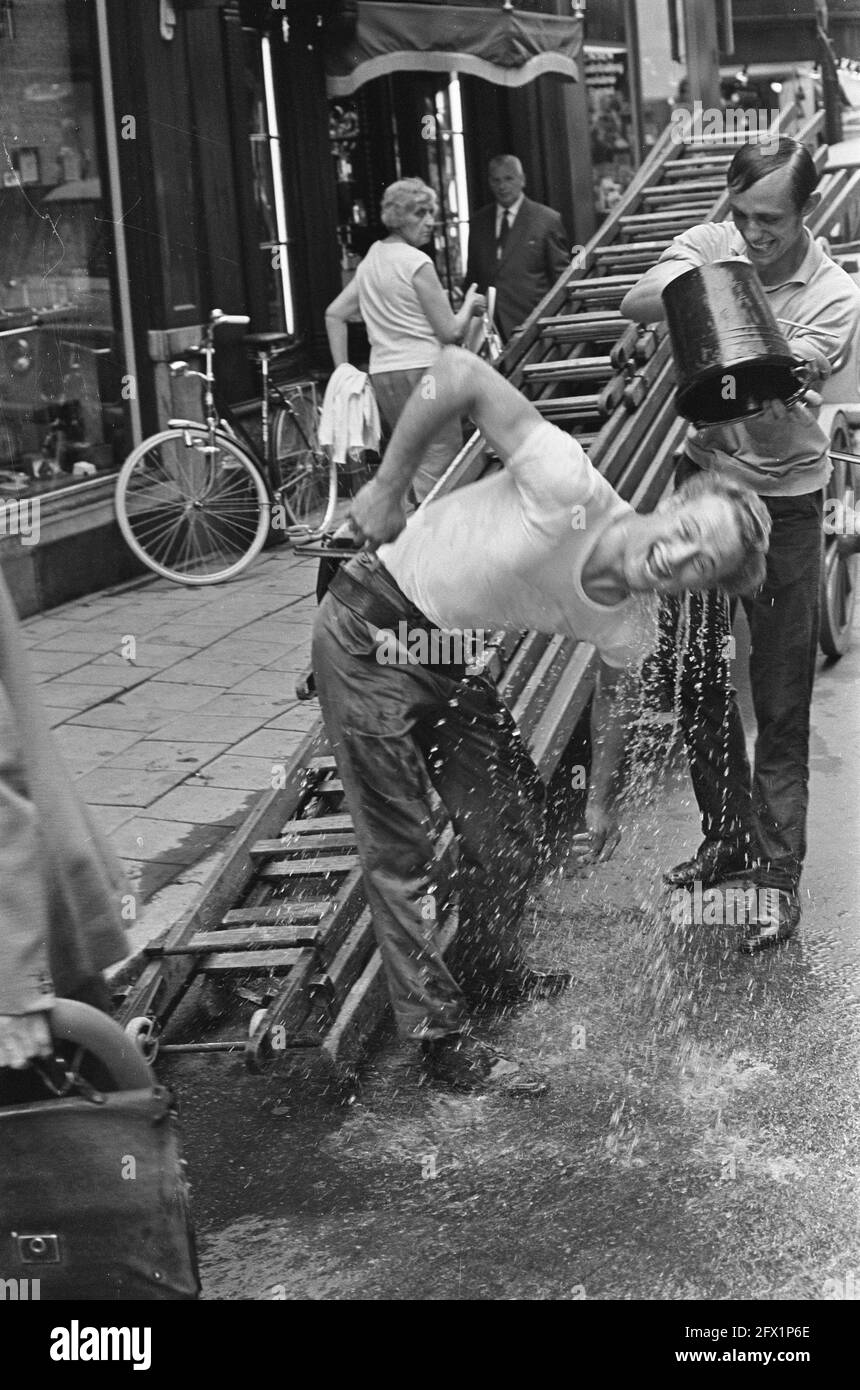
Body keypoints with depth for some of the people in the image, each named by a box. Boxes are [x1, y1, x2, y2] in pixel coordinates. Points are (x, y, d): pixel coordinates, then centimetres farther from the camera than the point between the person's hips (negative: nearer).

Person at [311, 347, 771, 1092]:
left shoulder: (629, 629, -12)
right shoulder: (567, 489, -34)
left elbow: (614, 697, 11)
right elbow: (458, 370, -32)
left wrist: (601, 800, 19)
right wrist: (388, 485, -25)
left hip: (446, 653, 7)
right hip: (369, 632, -7)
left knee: (515, 807, 14)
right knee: (400, 848, -2)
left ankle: (495, 972, 39)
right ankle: (438, 1031, 12)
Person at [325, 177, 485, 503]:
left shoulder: (372, 258, 14)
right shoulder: (417, 262, -10)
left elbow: (334, 314, 16)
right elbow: (450, 332, -10)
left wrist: (342, 369, 15)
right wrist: (469, 305, 9)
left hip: (382, 375, 9)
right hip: (421, 370, -9)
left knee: (414, 461, 18)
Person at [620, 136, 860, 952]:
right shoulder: (710, 247, -4)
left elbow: (776, 425, -22)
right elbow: (635, 305, -19)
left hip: (781, 501, -4)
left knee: (781, 705, 1)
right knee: (693, 677, 13)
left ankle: (778, 876, 10)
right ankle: (726, 839, 31)